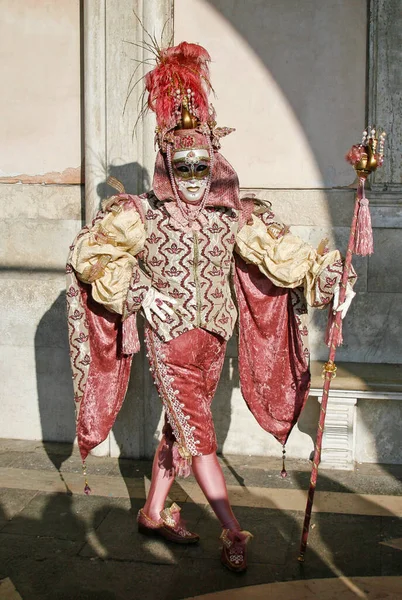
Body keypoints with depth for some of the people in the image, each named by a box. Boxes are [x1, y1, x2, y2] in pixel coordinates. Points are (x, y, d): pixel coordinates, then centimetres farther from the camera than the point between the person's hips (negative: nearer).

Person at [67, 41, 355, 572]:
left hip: (213, 338, 4)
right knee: (198, 434, -2)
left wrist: (324, 272, -23)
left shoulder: (235, 218, 1)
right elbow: (88, 253, -6)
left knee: (181, 429, 15)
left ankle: (154, 513, 33)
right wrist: (138, 292, -14)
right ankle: (233, 532, 7)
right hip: (170, 340, -4)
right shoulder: (141, 216, -7)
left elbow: (281, 252, -7)